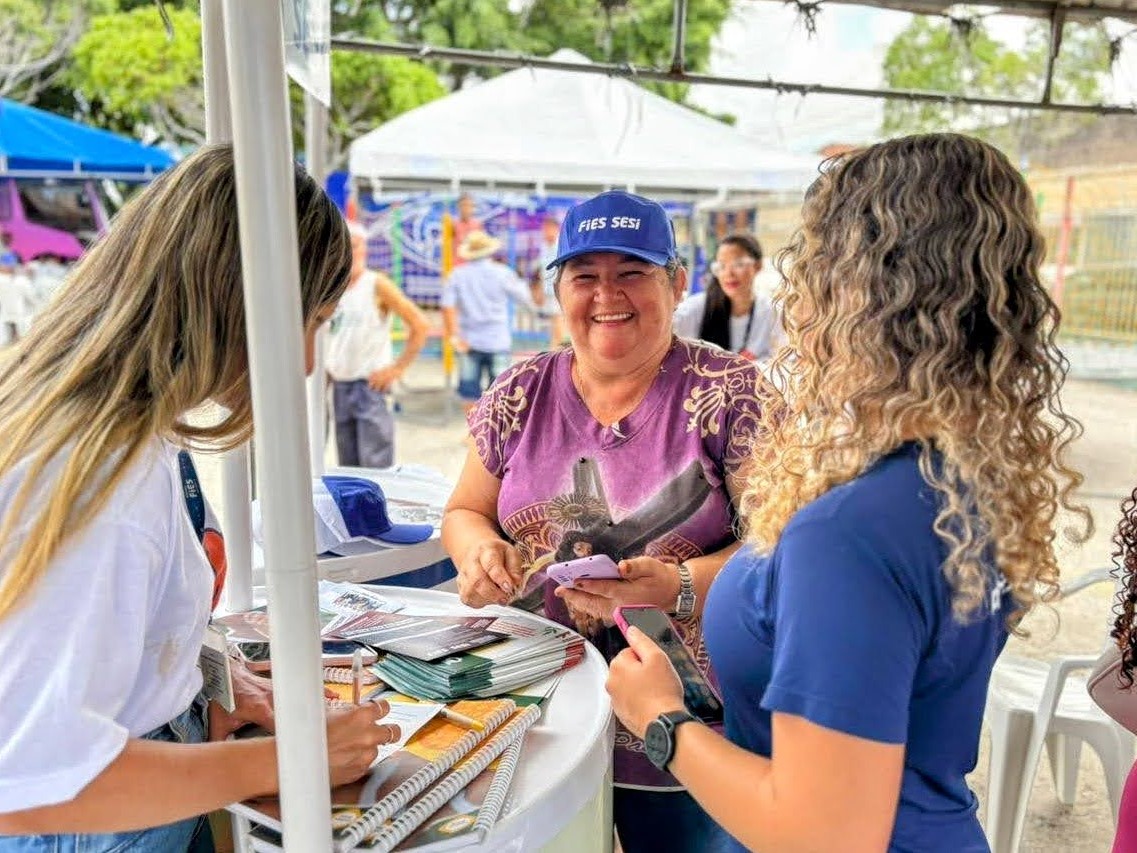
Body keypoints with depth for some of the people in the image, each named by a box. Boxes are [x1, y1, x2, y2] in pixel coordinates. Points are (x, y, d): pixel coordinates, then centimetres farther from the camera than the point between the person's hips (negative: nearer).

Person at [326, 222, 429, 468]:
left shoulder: (377, 285, -7)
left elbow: (419, 324, -11)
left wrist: (397, 368, -12)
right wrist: (326, 366, 12)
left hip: (370, 383, -6)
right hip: (339, 385, 6)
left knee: (375, 465, -7)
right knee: (348, 464, 12)